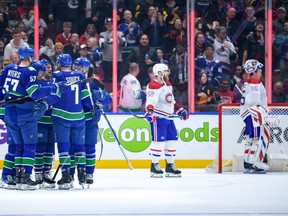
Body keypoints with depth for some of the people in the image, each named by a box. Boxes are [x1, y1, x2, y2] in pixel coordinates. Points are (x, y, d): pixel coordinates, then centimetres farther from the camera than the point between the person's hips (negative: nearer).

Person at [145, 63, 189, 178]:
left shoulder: (168, 84, 18)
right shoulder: (153, 86, -13)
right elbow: (150, 101, -25)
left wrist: (180, 110, 25)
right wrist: (149, 111, -41)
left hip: (168, 117, 9)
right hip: (157, 118, -9)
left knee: (172, 140, 8)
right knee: (159, 140, -13)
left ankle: (170, 166, 17)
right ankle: (154, 166, -4)